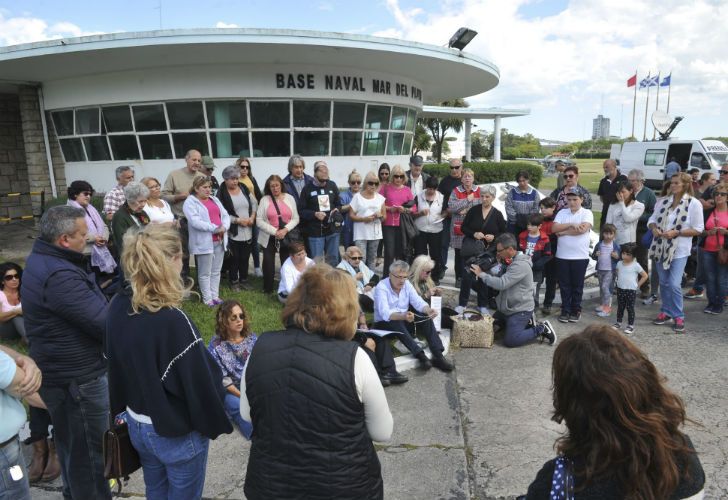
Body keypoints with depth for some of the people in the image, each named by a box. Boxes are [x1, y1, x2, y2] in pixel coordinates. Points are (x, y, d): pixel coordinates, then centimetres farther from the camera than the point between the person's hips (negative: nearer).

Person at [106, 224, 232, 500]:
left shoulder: (118, 306, -9)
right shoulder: (173, 321, -32)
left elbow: (115, 363, 4)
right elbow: (200, 382, -24)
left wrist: (125, 408, 18)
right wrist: (215, 424, -7)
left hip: (136, 425, 7)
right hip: (178, 433, -7)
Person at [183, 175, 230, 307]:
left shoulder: (215, 200, 16)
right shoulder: (190, 202, -6)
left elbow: (225, 215, 11)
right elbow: (195, 222, -19)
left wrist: (224, 227, -11)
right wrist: (215, 228, -21)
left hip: (219, 241, 7)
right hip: (204, 243, -7)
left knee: (216, 271, 12)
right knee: (205, 273, 2)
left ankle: (215, 296, 20)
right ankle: (207, 299, 9)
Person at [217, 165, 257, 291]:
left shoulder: (243, 188, 6)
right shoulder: (222, 193, -9)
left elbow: (254, 203, 12)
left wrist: (252, 217, -4)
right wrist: (238, 220, -16)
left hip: (247, 231, 4)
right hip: (233, 232, -4)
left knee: (245, 257, 12)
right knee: (234, 258, 6)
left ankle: (243, 280, 26)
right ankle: (234, 282, 20)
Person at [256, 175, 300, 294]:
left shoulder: (289, 198, 5)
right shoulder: (264, 200, 0)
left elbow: (295, 219, 3)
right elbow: (259, 221, -7)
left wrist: (285, 230, -13)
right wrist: (275, 231, -14)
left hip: (287, 237, 1)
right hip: (269, 238, -1)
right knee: (268, 263, 2)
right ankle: (268, 289, 17)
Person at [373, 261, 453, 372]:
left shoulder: (407, 284, -1)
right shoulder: (381, 287, -21)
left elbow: (418, 302, -9)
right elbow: (385, 313, -34)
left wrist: (428, 310, -33)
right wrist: (403, 316, -53)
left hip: (403, 321, 6)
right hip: (385, 323, -6)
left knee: (425, 317, -17)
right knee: (397, 324, -37)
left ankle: (438, 355, -25)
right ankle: (420, 356, -41)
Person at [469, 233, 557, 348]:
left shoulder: (521, 265, -25)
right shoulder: (509, 262, 7)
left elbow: (501, 284, -32)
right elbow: (499, 278, 6)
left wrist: (482, 274, -23)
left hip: (520, 310, -10)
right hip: (507, 308, 10)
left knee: (510, 341, -18)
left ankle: (541, 329, 2)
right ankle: (527, 323, 23)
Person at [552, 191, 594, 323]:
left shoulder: (587, 213, -1)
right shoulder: (562, 213, 8)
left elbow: (583, 229, -17)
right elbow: (554, 228, -4)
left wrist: (563, 232, -9)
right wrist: (571, 224, -14)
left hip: (580, 256, -2)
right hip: (562, 256, 3)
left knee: (577, 285, 8)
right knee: (564, 285, 8)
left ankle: (576, 310, 21)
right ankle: (565, 310, 19)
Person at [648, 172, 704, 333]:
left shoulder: (694, 204, -8)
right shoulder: (663, 201, 5)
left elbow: (698, 229, -8)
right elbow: (652, 219, 10)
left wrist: (676, 232, -19)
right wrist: (654, 228, -12)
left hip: (679, 250, -4)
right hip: (661, 247, 5)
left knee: (674, 284, -10)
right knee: (664, 283, 13)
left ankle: (678, 316, 6)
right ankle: (666, 312, 28)